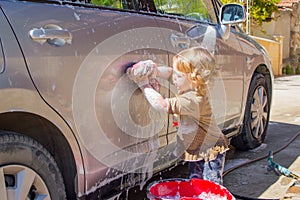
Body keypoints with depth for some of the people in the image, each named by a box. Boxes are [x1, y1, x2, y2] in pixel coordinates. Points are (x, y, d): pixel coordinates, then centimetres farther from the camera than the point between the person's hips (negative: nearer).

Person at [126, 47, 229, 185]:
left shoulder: (192, 99, -34)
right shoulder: (193, 87, -6)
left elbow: (162, 105, -39)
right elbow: (170, 72, 6)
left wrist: (144, 84, -31)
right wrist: (156, 71, -15)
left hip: (210, 149, -9)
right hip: (196, 149, 9)